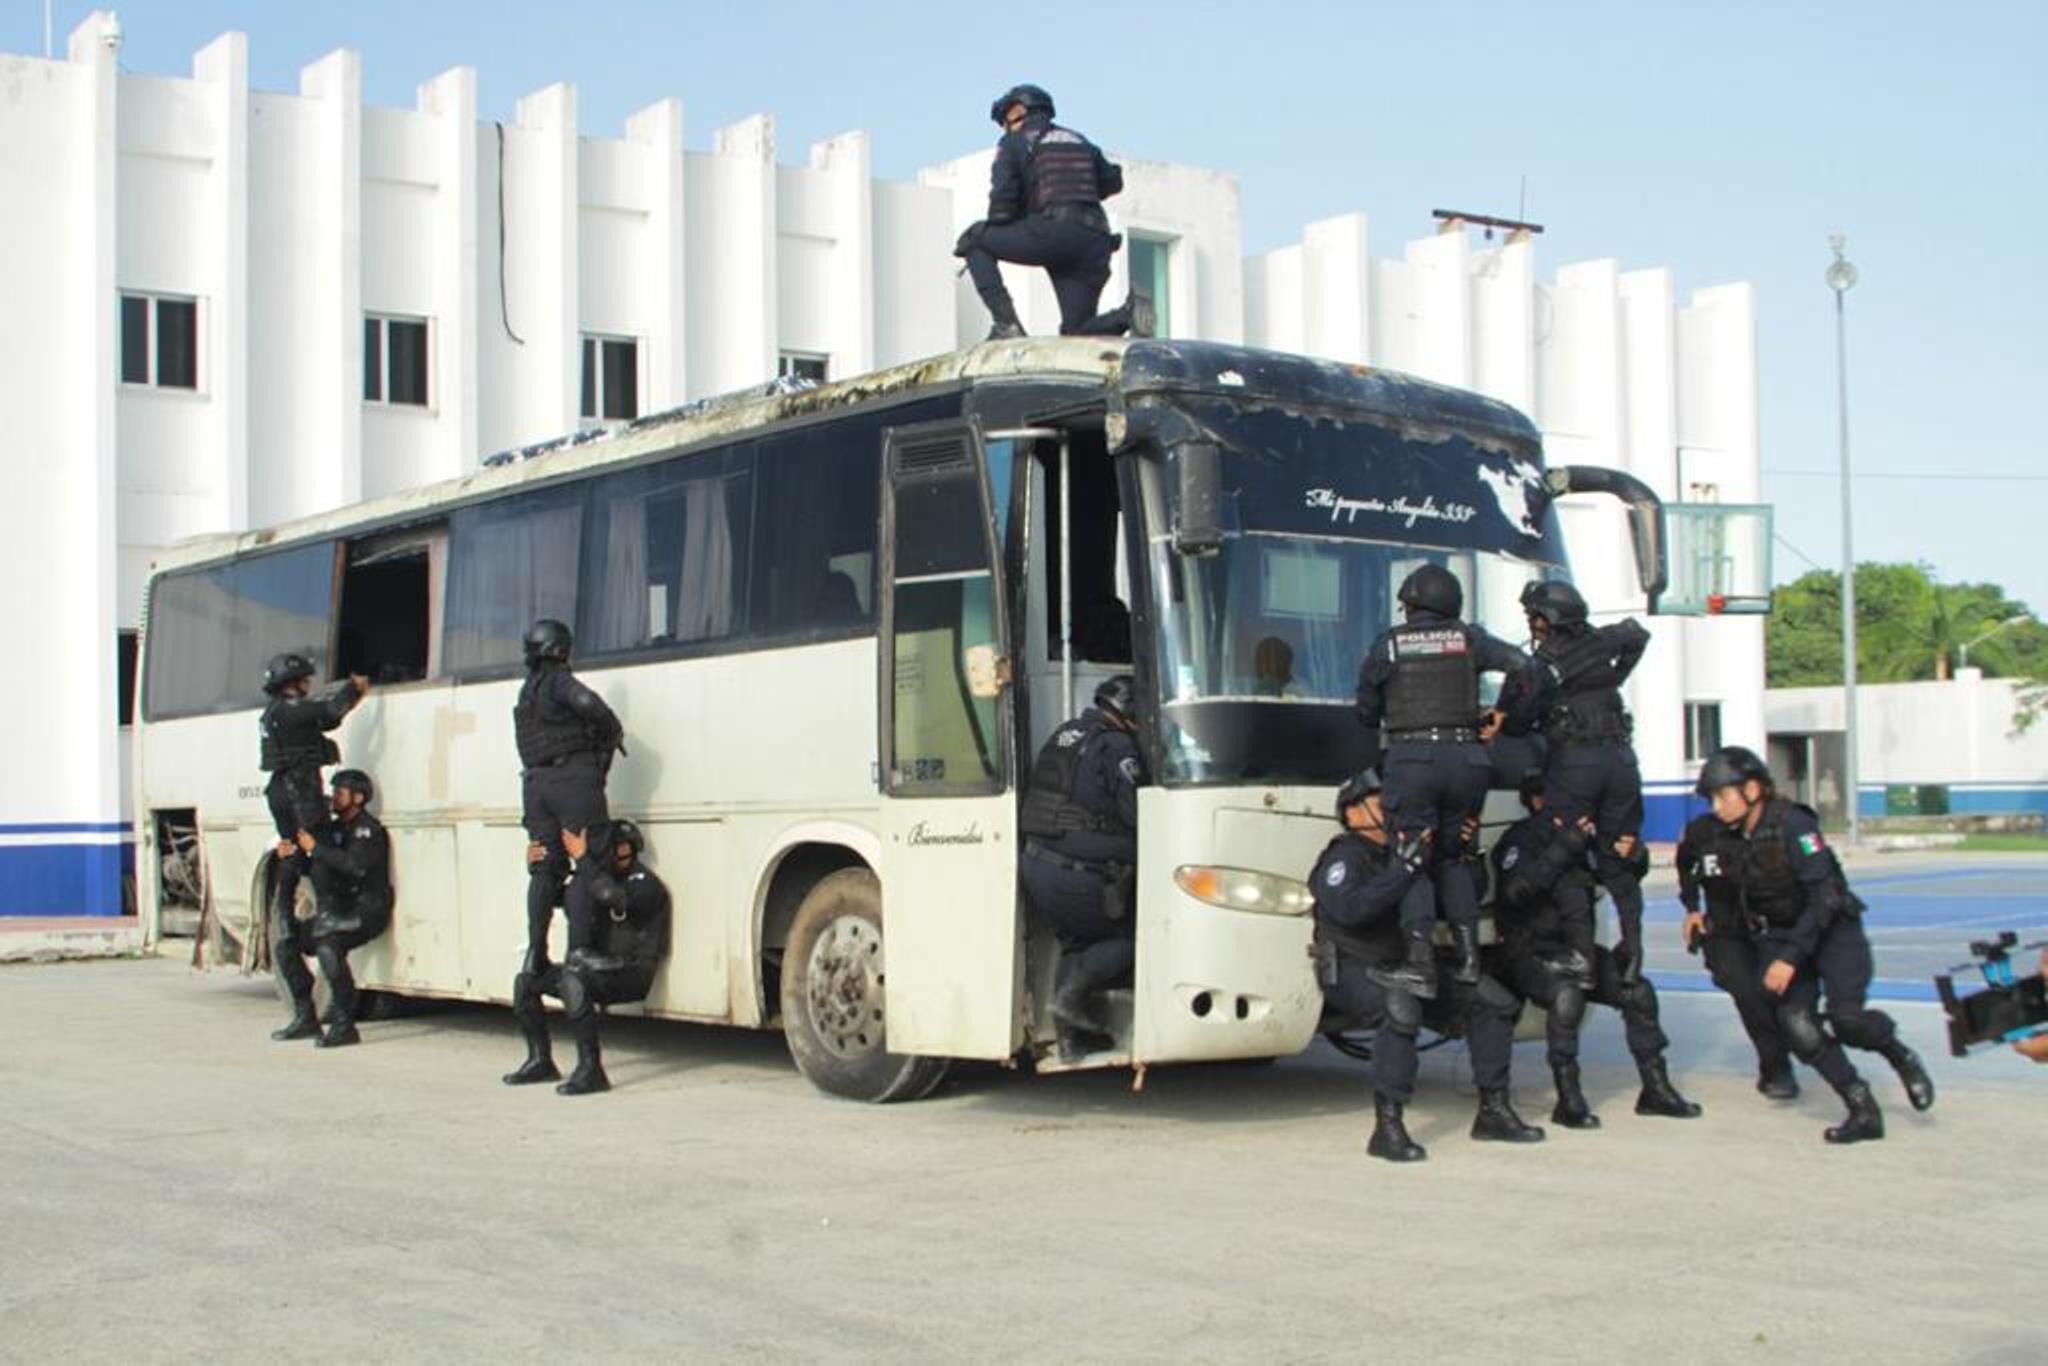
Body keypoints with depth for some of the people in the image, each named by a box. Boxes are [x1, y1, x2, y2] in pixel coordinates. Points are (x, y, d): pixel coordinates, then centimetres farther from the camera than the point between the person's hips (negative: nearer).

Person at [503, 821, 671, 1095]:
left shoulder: (644, 884, -13)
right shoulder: (597, 878, 13)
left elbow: (610, 895, -34)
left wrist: (581, 857, -25)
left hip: (630, 976, -9)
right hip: (599, 969, 9)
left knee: (572, 981, -36)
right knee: (526, 981, 6)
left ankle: (591, 1069, -36)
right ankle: (540, 1061, 12)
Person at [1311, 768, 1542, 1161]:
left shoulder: (1400, 853, 12)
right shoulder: (1345, 857, -12)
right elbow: (1346, 908, -34)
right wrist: (1403, 871, -36)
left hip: (1402, 968, 8)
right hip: (1352, 973, -8)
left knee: (1492, 1000, -1)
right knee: (1401, 1007, -39)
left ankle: (1493, 1111, 7)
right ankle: (1387, 1127, -37)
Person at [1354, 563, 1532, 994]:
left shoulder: (1389, 644, 4)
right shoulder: (1468, 638, 9)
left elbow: (1366, 709, 10)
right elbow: (1522, 666, 1)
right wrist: (1508, 716, 12)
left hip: (1410, 760, -3)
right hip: (1464, 758, 3)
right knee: (1456, 857, 16)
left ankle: (1421, 956, -17)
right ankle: (1469, 954, 5)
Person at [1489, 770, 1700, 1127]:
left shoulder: (1580, 837, 8)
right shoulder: (1520, 839, -12)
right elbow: (1515, 890, -31)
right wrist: (1563, 847, -34)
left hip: (1571, 949, 7)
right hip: (1529, 954, -7)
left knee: (1638, 990, -7)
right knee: (1566, 995, -33)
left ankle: (1655, 1089, 6)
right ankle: (1569, 1101, -26)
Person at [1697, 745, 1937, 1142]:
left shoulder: (1792, 825, -21)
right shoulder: (1733, 836, -1)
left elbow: (1824, 898, -25)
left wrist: (1790, 957, -28)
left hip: (1832, 931, -5)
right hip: (1781, 937, 6)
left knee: (1846, 1017, -23)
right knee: (1795, 1021, -16)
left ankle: (1900, 1056, 10)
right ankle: (1863, 1111, -8)